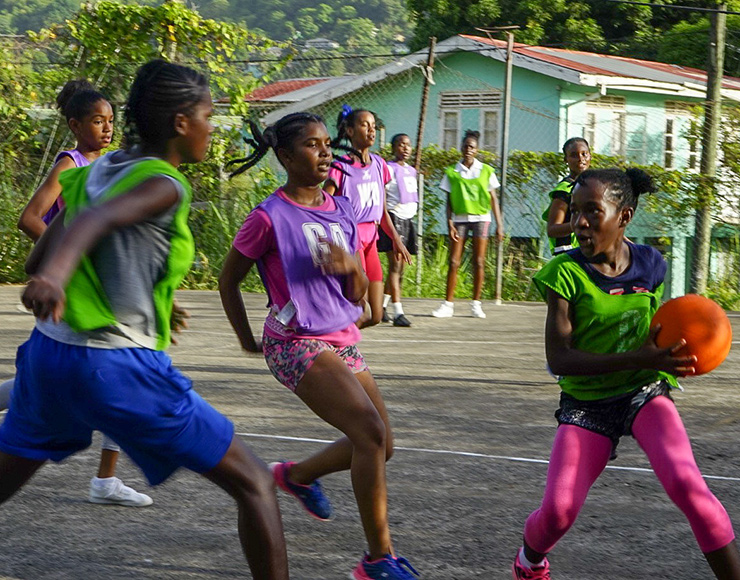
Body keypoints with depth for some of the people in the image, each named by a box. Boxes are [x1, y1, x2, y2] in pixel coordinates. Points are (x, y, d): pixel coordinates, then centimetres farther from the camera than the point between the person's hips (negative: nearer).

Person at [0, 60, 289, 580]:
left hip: (49, 350, 8)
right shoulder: (165, 185, -11)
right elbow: (94, 220, -31)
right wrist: (54, 276, -50)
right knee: (254, 484, 1)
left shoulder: (97, 171, 12)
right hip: (117, 367, -8)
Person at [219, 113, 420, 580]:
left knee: (381, 447, 10)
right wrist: (249, 341, 6)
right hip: (298, 346, -8)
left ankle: (298, 474, 38)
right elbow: (228, 281, 1)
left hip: (343, 340, 8)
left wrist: (351, 266, -12)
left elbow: (358, 296, 9)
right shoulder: (270, 217, -11)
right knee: (371, 432, -22)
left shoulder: (343, 211, 8)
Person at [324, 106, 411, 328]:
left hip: (370, 239, 7)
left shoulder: (378, 164, 10)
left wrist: (396, 239, 4)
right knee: (359, 316, -12)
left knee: (375, 316, 7)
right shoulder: (341, 167, -11)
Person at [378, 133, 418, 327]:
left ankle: (382, 306, 20)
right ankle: (398, 312, -19)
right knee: (395, 264, -14)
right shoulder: (388, 169, -7)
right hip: (393, 218, -8)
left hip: (408, 219, 8)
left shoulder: (411, 171, 18)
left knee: (401, 267, 8)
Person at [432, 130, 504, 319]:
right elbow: (449, 201, 5)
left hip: (480, 218, 0)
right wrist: (450, 224, -5)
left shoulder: (486, 171, 5)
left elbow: (493, 199, 7)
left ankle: (476, 304, 6)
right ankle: (448, 304, -1)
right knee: (454, 262, -5)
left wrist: (499, 224, 2)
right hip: (459, 219, 0)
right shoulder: (452, 172, 4)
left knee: (479, 262, -2)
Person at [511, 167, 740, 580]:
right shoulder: (566, 273, -14)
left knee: (686, 484, -25)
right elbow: (559, 358, -20)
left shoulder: (651, 265, -2)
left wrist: (672, 355, -9)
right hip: (586, 404, -1)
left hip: (644, 392, 2)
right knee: (558, 510, -13)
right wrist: (638, 358, -31)